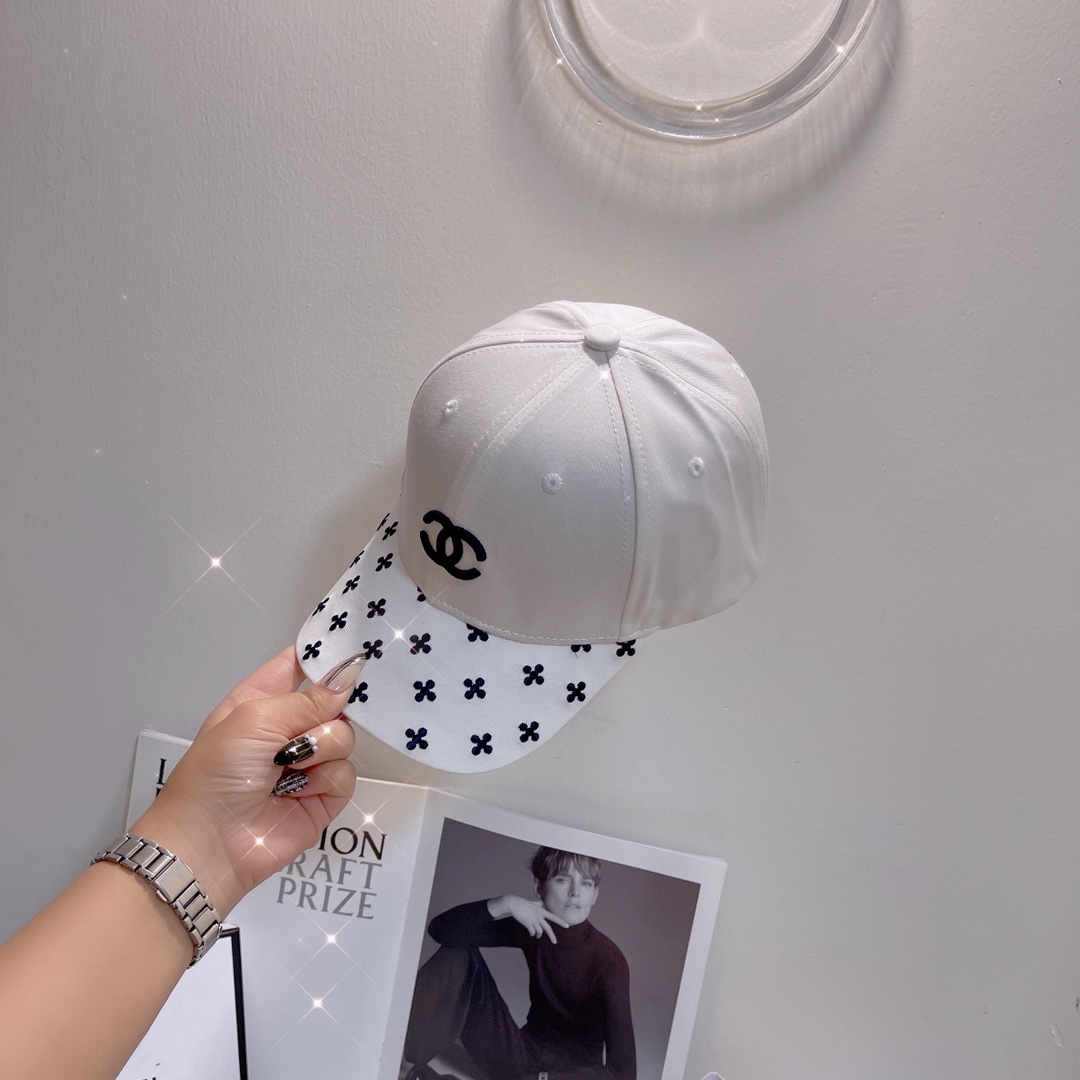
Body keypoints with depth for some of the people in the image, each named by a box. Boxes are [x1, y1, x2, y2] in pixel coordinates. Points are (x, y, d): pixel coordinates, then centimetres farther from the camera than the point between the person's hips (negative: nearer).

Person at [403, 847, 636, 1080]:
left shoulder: (609, 960, -18)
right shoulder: (530, 928, -8)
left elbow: (622, 1047, -25)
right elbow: (442, 930, -15)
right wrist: (504, 905, -27)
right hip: (521, 1054, 3)